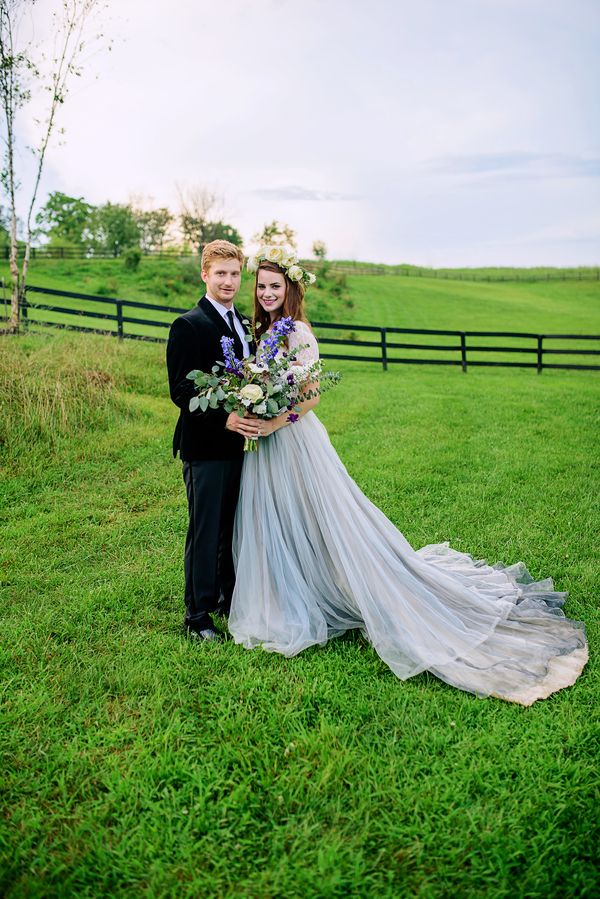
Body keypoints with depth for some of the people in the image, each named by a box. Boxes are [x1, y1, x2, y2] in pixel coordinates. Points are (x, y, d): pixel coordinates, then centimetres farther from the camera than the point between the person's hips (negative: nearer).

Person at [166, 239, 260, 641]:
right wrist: (223, 419, -27)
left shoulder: (244, 323, 13)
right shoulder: (189, 325, -11)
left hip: (239, 441, 7)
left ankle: (230, 597, 34)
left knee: (234, 527, 17)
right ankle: (198, 615, 17)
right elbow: (181, 390, -17)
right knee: (205, 531, 3)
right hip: (205, 446, -7)